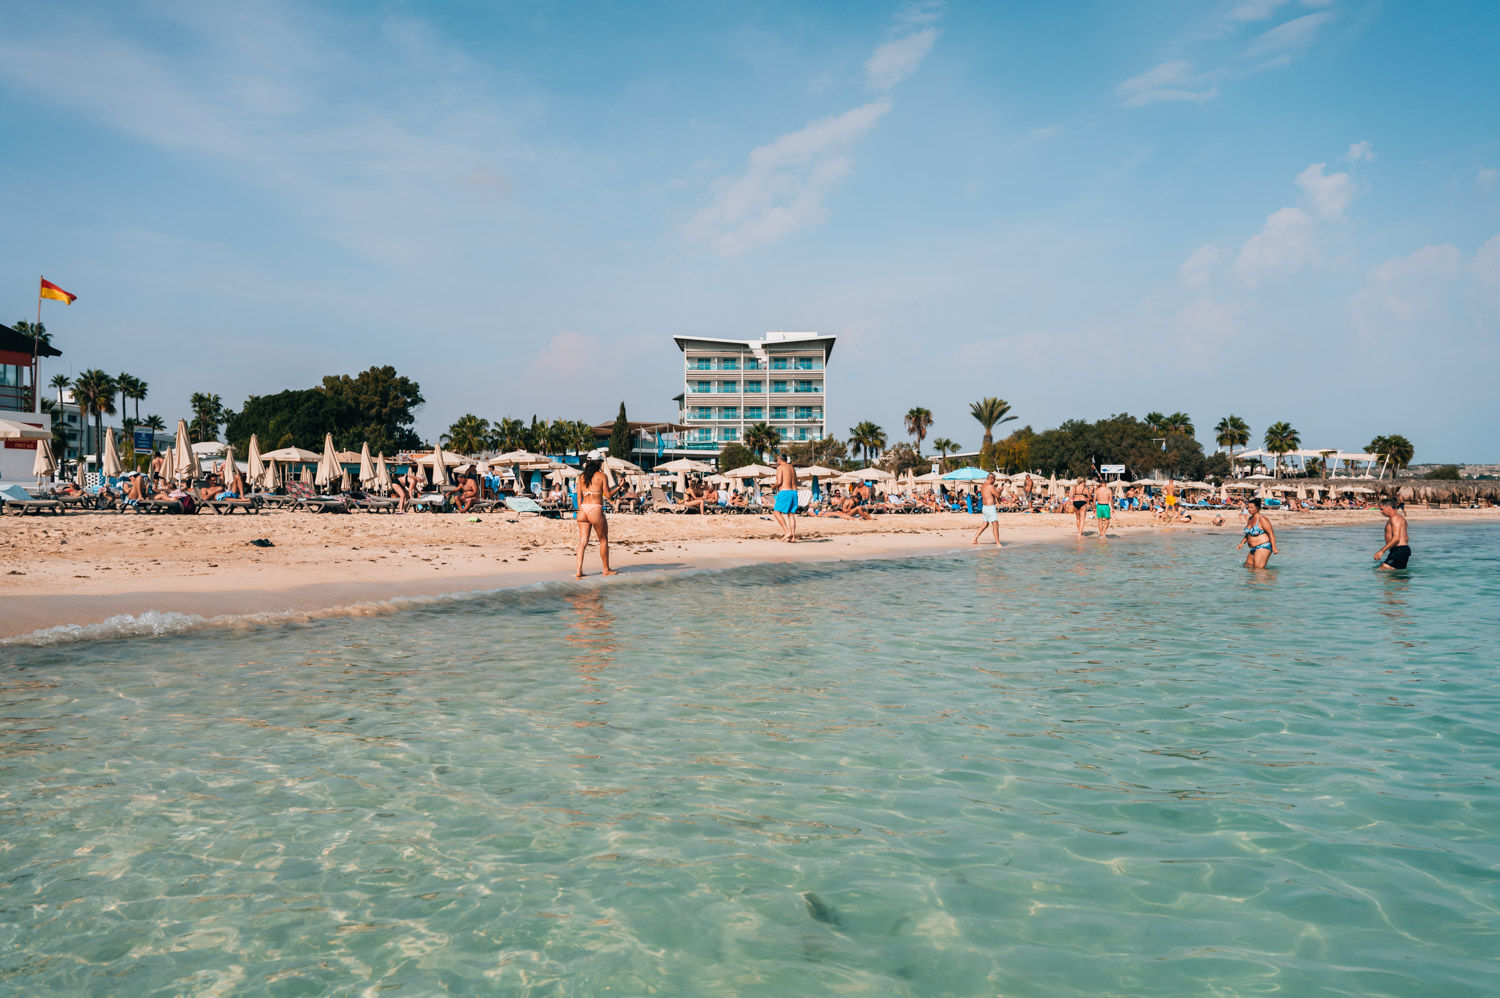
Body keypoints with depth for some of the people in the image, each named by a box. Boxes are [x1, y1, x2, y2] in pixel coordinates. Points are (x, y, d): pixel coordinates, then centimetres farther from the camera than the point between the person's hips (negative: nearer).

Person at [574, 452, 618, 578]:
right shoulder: (602, 476, -4)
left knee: (583, 541, 5)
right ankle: (606, 569, 19)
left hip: (583, 510, 5)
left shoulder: (582, 476, 10)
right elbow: (608, 495, -5)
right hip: (596, 510, -5)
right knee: (603, 540, 11)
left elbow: (579, 496, 11)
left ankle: (579, 570, -4)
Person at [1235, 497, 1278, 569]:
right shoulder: (1250, 519, 13)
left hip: (1263, 547, -10)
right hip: (1253, 549, 10)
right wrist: (1242, 543, 13)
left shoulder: (1262, 519, -14)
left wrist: (1274, 547, -22)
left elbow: (1271, 533, -18)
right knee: (1248, 566, 12)